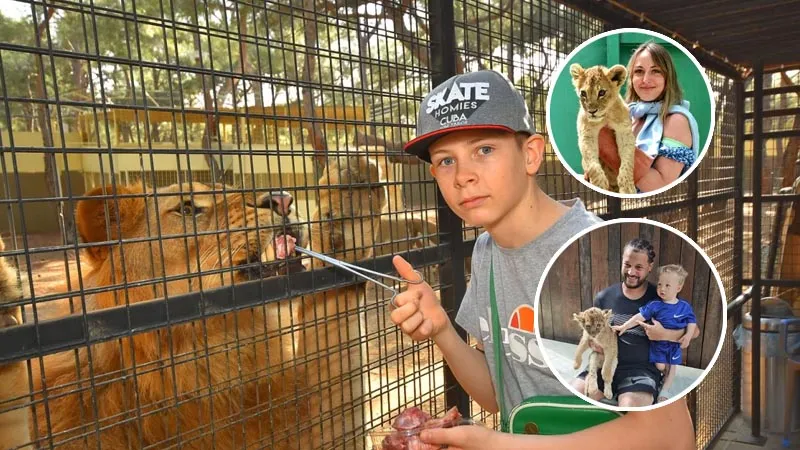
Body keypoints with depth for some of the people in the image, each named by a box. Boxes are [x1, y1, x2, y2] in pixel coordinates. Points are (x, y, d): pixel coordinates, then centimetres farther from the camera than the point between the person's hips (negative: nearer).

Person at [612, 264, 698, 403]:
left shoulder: (685, 306, -11)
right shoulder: (655, 305, -16)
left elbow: (692, 322, -3)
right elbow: (640, 317, -17)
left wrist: (688, 336, -19)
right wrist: (624, 326, -24)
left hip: (675, 344, 2)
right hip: (658, 343, -1)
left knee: (672, 367, 7)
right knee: (660, 367, 0)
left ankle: (665, 390, 20)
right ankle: (664, 375, 33)